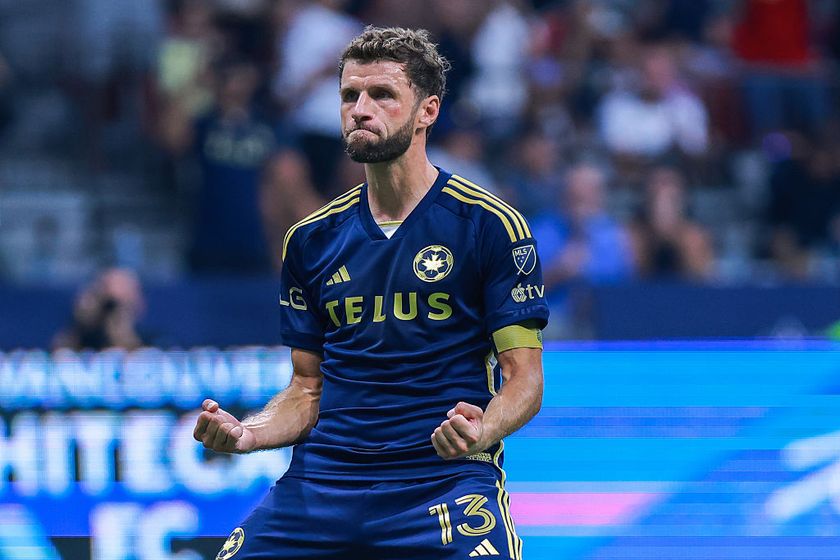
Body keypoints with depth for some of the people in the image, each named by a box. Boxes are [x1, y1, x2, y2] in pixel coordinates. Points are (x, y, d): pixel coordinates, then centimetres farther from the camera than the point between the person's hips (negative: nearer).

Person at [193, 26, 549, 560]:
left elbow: (524, 379, -1)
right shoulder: (312, 238, 14)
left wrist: (480, 431, -22)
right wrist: (247, 433, -2)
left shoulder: (492, 225, 0)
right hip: (323, 480, 4)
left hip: (448, 475, -4)